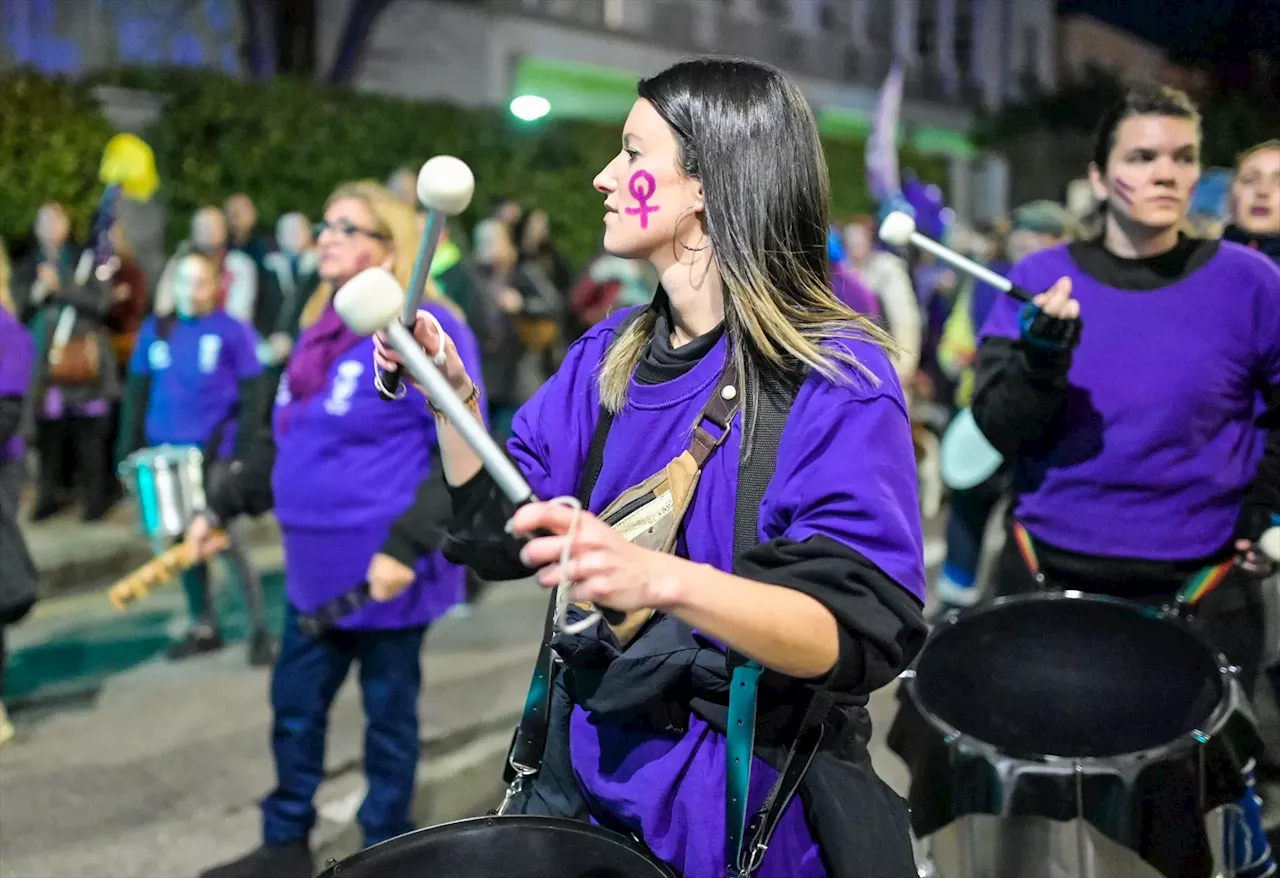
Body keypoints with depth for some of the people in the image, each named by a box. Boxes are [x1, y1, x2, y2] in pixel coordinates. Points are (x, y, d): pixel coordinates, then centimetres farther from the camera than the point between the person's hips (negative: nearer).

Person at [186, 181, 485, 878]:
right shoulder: (321, 330, 10)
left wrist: (406, 546, -24)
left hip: (384, 572, -7)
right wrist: (224, 506, 16)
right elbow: (283, 438, 20)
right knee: (294, 706, 17)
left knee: (388, 715, 9)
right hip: (315, 566, 8)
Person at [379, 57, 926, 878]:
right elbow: (505, 539, 5)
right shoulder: (611, 354, 2)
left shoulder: (836, 378, -17)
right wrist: (450, 395, -9)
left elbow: (866, 633, -24)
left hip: (751, 804, -5)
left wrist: (666, 582, -38)